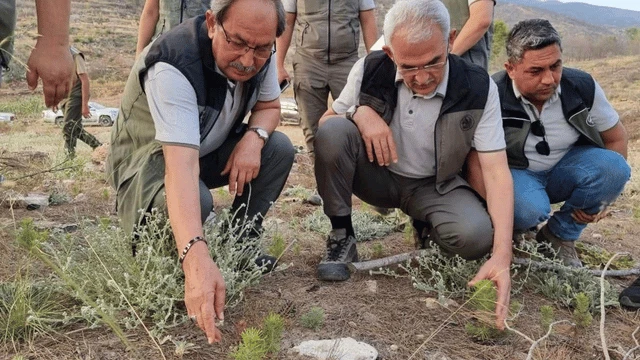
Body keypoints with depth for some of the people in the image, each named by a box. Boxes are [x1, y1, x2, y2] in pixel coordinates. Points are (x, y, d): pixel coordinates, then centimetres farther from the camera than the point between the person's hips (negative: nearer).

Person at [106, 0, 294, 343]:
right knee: (196, 202, -36)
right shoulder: (173, 66, -37)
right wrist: (196, 259, -60)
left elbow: (270, 107, 2)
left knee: (279, 148, -11)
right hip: (148, 160, -6)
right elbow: (181, 163, -49)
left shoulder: (259, 53, -16)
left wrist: (254, 137, -24)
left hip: (209, 150, 7)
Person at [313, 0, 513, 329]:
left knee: (477, 236, -31)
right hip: (377, 176, 0)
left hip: (435, 186, 0)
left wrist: (501, 256, -36)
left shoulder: (478, 89, -20)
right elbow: (325, 121, -2)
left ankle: (427, 232, 9)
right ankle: (341, 237, -10)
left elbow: (496, 172, -23)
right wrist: (359, 112, -28)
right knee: (332, 132, -29)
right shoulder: (370, 70, -17)